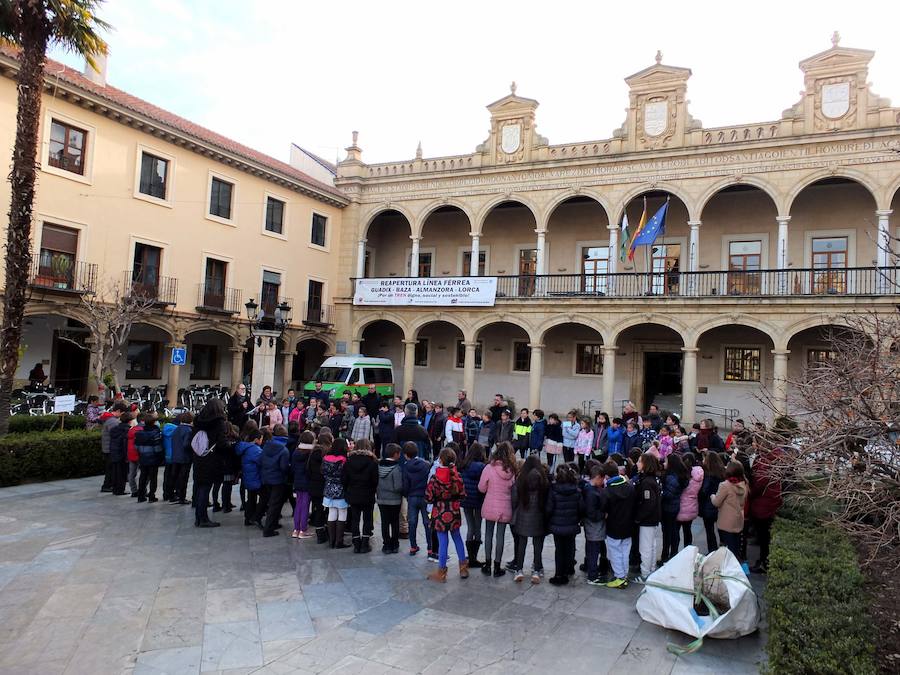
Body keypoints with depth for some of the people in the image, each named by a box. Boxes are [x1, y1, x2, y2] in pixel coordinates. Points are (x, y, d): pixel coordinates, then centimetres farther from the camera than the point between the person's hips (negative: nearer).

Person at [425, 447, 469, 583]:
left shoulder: (434, 478, -19)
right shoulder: (457, 476, -9)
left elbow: (429, 498, -14)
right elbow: (462, 495, -2)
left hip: (440, 513, -3)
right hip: (454, 513, 3)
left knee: (443, 541, 4)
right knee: (457, 538, 19)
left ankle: (441, 572, 15)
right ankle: (463, 568, 27)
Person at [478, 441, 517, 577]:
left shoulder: (489, 468, -15)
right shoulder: (512, 470, -10)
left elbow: (481, 488, -6)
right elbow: (514, 489, -2)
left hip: (490, 508, -1)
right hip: (505, 508, 1)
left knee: (488, 534, 15)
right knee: (500, 536, 10)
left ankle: (487, 564, 21)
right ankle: (497, 567, 17)